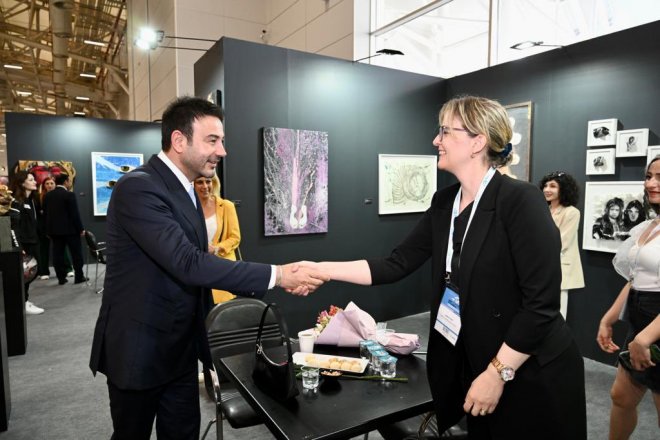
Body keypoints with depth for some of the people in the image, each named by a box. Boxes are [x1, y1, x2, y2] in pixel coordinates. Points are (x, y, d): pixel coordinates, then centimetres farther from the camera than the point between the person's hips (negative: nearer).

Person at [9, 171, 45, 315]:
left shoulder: (31, 200, 14)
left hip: (32, 241, 8)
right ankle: (24, 304, 8)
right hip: (23, 243, -8)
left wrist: (36, 239, 12)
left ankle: (24, 299, 24)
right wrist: (19, 247, -24)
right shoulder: (16, 202, -13)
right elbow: (15, 226, -19)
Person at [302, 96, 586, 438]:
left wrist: (498, 373, -19)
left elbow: (541, 302, -21)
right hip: (473, 365, 6)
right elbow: (396, 265, -2)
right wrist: (321, 269, -7)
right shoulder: (444, 203, 1)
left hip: (532, 376, -6)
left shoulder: (520, 200, -20)